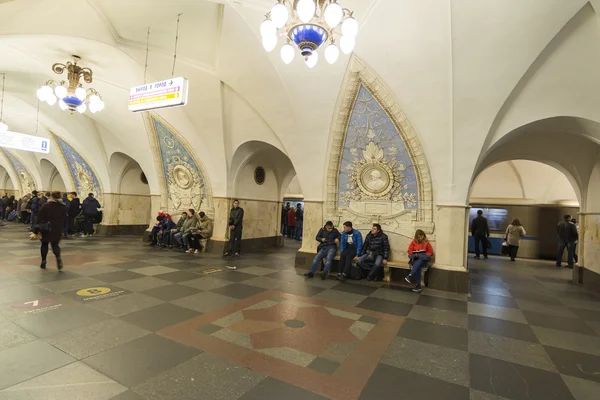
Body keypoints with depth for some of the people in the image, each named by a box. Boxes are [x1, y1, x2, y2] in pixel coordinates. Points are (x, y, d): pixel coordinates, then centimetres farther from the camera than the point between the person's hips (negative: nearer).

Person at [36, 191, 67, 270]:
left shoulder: (45, 206, -8)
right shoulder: (63, 207, 1)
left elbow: (40, 218, -7)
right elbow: (64, 218, 5)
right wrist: (61, 227, 13)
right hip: (57, 229, 2)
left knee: (44, 244, 12)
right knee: (55, 244, 9)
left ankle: (43, 262, 16)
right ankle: (58, 257, -18)